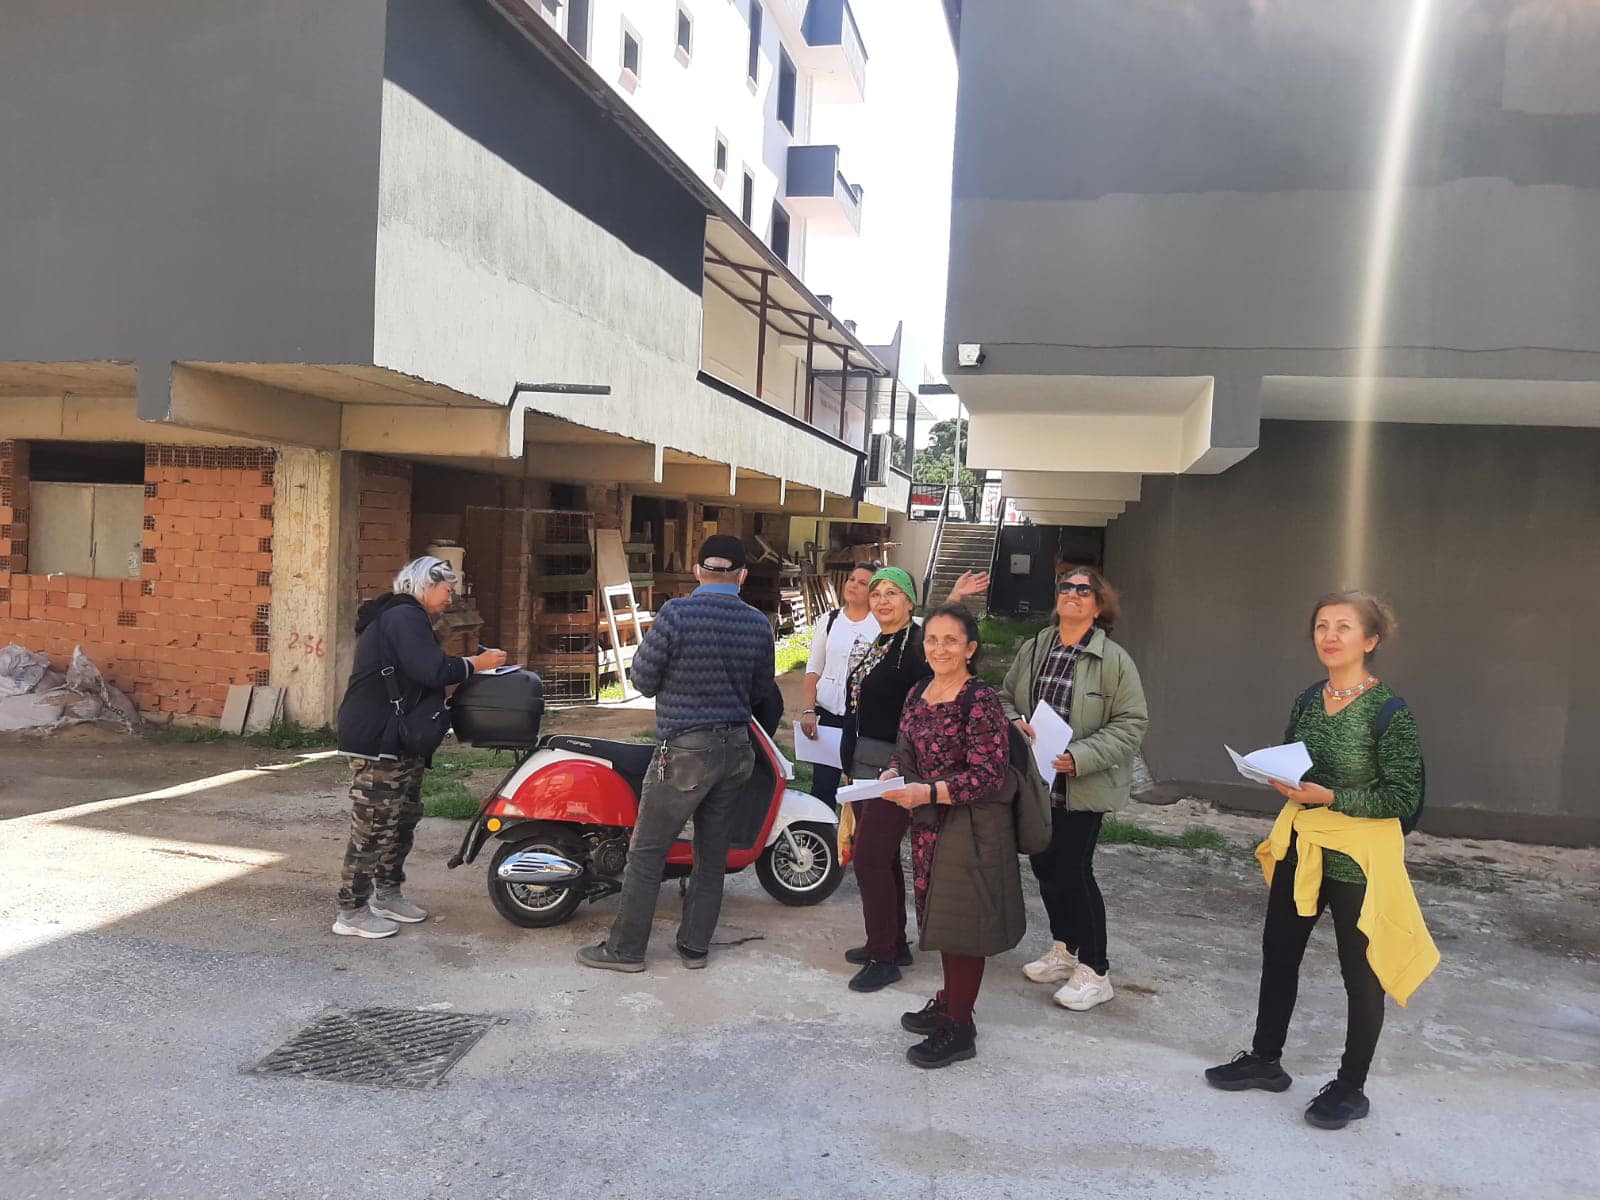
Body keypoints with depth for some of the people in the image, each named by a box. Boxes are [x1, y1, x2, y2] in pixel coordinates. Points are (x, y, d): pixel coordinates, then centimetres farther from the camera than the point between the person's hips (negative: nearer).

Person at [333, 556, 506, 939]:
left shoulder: (406, 617, 21)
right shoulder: (404, 617, -15)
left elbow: (421, 676, 20)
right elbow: (433, 670, -25)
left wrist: (465, 664, 9)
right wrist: (475, 664, -13)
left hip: (401, 743, 12)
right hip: (379, 741, -12)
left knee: (404, 818, 17)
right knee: (374, 825, -7)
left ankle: (387, 895, 30)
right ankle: (351, 912, 0)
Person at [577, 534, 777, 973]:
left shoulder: (676, 614, -16)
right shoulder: (759, 625, 0)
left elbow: (643, 680, -9)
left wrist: (650, 643, 9)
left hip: (685, 751, -5)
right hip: (736, 748, 5)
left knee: (647, 852, 5)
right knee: (712, 853, 14)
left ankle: (625, 948, 13)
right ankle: (695, 944, 23)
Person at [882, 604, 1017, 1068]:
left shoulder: (982, 701, -16)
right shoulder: (917, 695, 7)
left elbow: (989, 776, -20)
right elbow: (906, 752, 16)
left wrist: (928, 792, -28)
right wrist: (891, 776, -6)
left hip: (971, 827, -7)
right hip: (929, 825, 7)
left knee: (961, 921, 1)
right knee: (941, 916, 17)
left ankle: (959, 1029, 14)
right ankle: (950, 1000, 35)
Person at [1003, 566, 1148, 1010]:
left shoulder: (1114, 660, -9)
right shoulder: (1035, 649, 6)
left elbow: (1131, 722, -10)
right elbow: (1005, 697, 15)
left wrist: (1080, 757, -20)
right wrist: (1014, 721, -8)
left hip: (1082, 786, -5)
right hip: (1036, 781, 6)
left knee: (1073, 870, -3)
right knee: (1044, 865, 15)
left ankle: (1095, 970, 13)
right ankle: (1064, 950, 36)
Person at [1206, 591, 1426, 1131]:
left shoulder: (1390, 712, -15)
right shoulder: (1307, 702, 5)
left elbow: (1404, 796, -16)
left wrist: (1330, 798, -23)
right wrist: (1280, 778, -6)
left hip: (1359, 860, -7)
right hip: (1301, 848, 7)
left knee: (1361, 974, 8)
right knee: (1278, 953, 17)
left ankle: (1351, 1088, 26)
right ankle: (1265, 1059, 35)